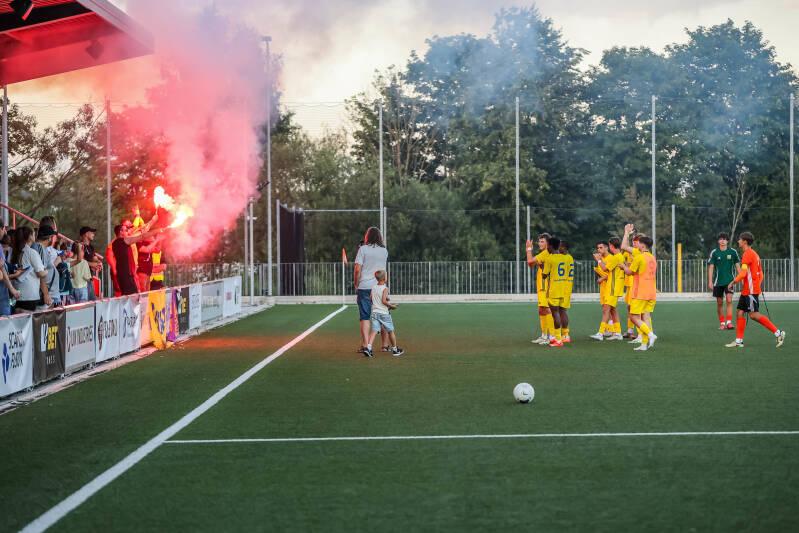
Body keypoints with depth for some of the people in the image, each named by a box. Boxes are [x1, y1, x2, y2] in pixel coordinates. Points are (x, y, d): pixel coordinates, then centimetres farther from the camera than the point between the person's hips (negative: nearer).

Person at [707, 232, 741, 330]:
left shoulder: (733, 252, 2)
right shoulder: (714, 253, 0)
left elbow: (737, 266, 8)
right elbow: (711, 267, 1)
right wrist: (710, 282, -5)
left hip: (729, 280, -1)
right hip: (718, 281, 1)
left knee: (729, 300, -14)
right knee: (719, 302, 5)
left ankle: (729, 322, -19)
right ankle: (722, 323, 16)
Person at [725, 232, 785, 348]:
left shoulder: (747, 254, -14)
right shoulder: (754, 254, 18)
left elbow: (743, 273, -21)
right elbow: (760, 274, 21)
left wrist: (732, 283, -11)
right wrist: (757, 286, 22)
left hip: (751, 291, -10)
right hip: (746, 291, 10)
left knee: (754, 315, -10)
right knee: (740, 312, 7)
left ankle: (778, 332, -7)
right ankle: (739, 341, 6)